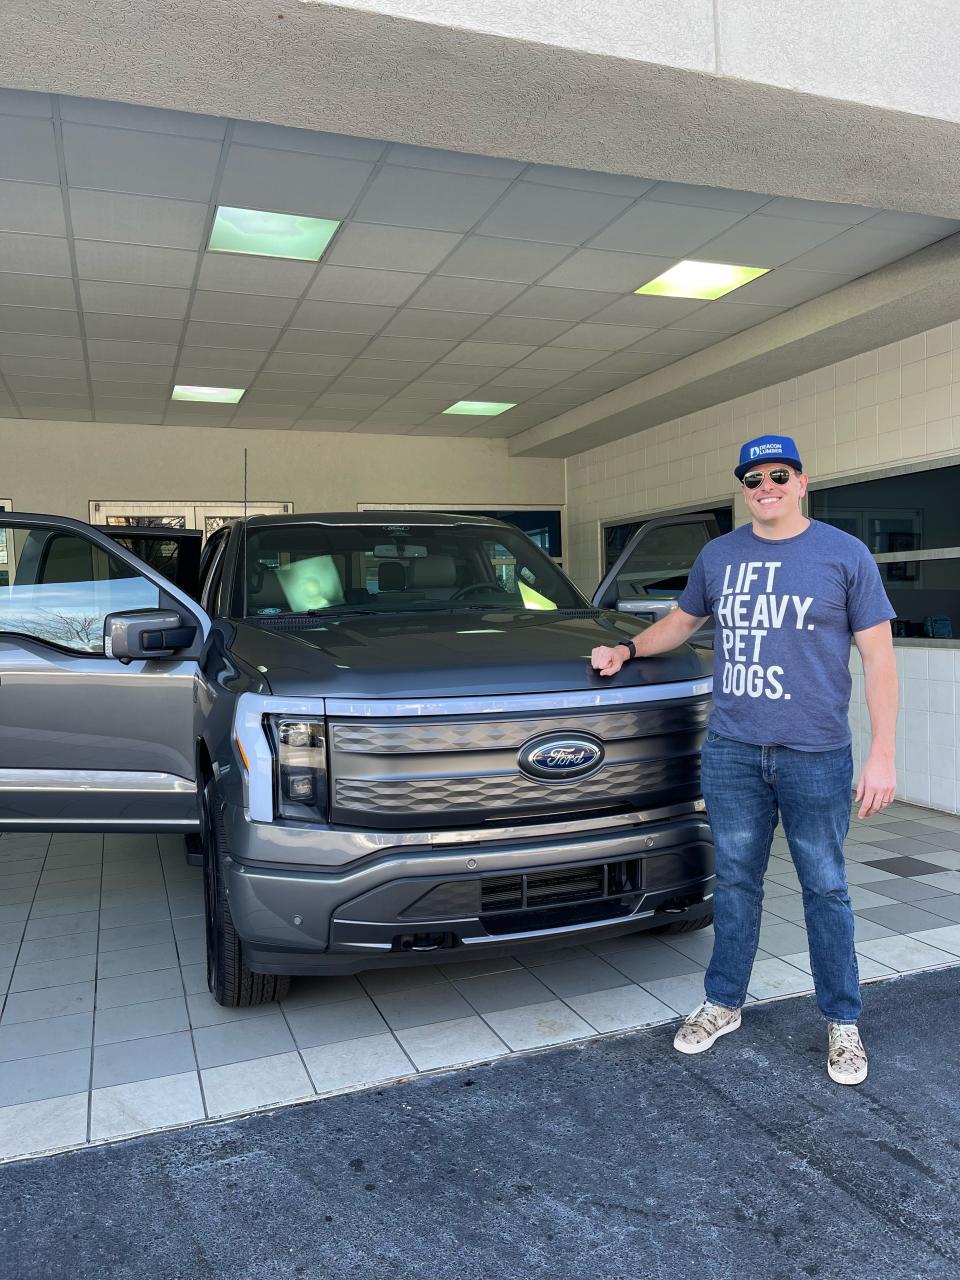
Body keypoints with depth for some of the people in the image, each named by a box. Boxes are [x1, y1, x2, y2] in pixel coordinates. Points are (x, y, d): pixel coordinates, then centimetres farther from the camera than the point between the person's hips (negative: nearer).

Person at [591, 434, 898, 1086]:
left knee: (825, 889, 8)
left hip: (815, 755, -3)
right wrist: (627, 650, 6)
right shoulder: (718, 556, 9)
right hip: (732, 750, 3)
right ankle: (723, 1004, 28)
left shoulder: (845, 554, -2)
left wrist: (883, 755, -10)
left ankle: (843, 1022, 25)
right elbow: (681, 621, 24)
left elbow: (878, 657, -3)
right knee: (736, 882, 13)